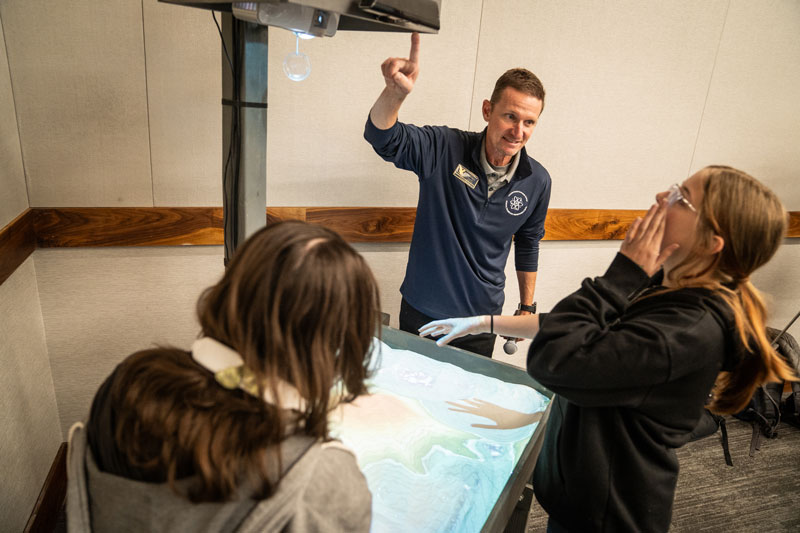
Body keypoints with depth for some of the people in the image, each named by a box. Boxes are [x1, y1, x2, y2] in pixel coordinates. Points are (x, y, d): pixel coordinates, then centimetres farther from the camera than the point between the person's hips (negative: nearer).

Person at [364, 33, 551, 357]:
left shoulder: (537, 181, -7)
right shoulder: (445, 150, -16)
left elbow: (528, 244, 8)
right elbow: (383, 137, -29)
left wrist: (527, 307, 14)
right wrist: (396, 91, -51)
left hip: (481, 320, 1)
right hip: (421, 313, -1)